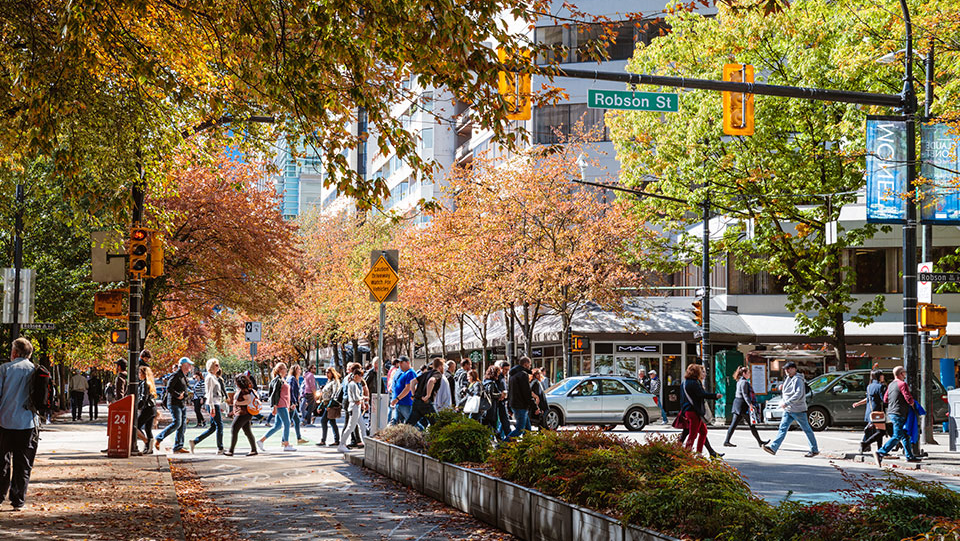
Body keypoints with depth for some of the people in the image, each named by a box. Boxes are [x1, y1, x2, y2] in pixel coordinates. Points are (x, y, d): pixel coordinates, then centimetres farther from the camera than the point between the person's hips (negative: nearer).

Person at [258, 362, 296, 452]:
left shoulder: (282, 380, 18)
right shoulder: (278, 380, -11)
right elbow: (275, 394, -17)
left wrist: (288, 406, 24)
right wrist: (275, 407, -21)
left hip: (284, 405, 10)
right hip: (280, 405, -10)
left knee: (277, 426, 9)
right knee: (287, 424, -5)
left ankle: (261, 440, 10)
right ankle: (286, 445, 1)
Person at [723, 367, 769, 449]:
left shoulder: (740, 382, 18)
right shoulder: (744, 382, -13)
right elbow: (745, 395, -21)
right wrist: (750, 404, -28)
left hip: (738, 405, 10)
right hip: (743, 405, -10)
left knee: (734, 424, 5)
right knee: (752, 424, -1)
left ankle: (726, 441, 0)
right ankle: (760, 442, 6)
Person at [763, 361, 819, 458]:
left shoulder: (797, 380, -14)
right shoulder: (788, 379, 14)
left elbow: (798, 394, -25)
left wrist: (786, 403, -27)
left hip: (798, 410, -8)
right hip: (788, 410, 8)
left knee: (807, 430, 3)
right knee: (783, 428, -2)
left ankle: (815, 450, 12)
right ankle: (773, 447, -10)